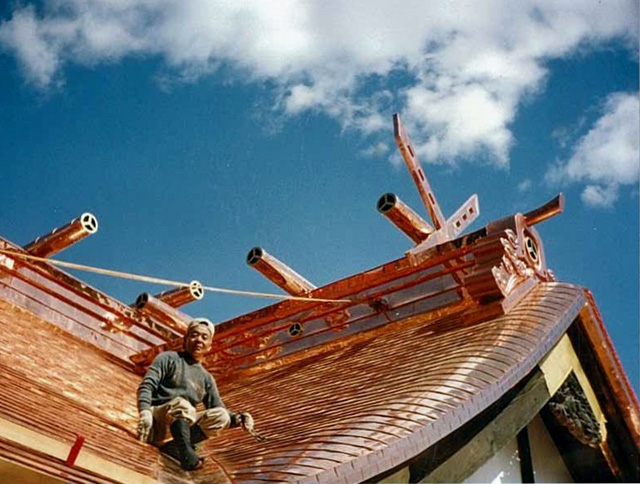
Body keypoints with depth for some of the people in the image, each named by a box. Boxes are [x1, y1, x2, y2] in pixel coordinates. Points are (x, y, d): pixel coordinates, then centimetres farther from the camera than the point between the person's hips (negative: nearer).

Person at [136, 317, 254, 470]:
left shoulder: (206, 378, 19)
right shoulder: (168, 358, 6)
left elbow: (218, 410, 14)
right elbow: (146, 386, -7)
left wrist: (238, 419, -8)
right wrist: (145, 411, -27)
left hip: (181, 426, 5)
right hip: (156, 424, -5)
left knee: (221, 416, -19)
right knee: (180, 403, -35)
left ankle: (174, 446, -27)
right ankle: (186, 454, -41)